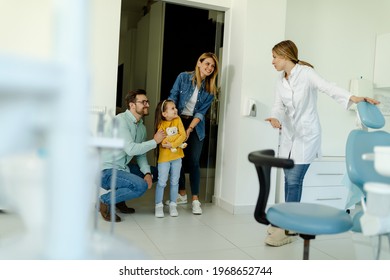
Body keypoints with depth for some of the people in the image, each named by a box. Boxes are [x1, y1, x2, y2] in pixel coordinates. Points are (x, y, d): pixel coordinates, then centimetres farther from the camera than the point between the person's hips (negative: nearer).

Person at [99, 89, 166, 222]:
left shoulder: (141, 127, 9)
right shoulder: (120, 120, -17)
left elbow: (141, 154, 8)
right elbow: (131, 149, -26)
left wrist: (147, 173, -9)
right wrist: (155, 141, -16)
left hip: (123, 167, 9)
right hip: (106, 171, -9)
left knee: (154, 173, 13)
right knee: (141, 185, -27)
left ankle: (119, 198, 12)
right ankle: (105, 201, -7)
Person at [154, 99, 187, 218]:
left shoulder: (177, 120, 0)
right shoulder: (161, 124, -8)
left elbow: (183, 135, -9)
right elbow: (163, 141, -19)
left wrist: (172, 144, -20)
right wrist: (178, 135, -17)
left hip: (177, 156, 3)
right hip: (164, 157, -3)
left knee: (174, 182, 11)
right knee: (161, 182, 0)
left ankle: (173, 205, 22)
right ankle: (159, 205, 13)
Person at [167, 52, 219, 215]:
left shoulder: (210, 89, -3)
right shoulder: (183, 77, -6)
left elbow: (201, 112, -8)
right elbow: (172, 98, -9)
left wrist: (189, 129, -18)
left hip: (195, 126, 0)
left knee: (193, 161, -6)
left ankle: (195, 200, 0)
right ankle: (182, 195, 20)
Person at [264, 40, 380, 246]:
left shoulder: (305, 73, -11)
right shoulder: (281, 80, 10)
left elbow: (328, 87, -25)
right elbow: (279, 105, 3)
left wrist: (353, 98, -41)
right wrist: (275, 118, -19)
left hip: (306, 135, -6)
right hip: (288, 134, 7)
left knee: (294, 180, -10)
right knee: (289, 179, 9)